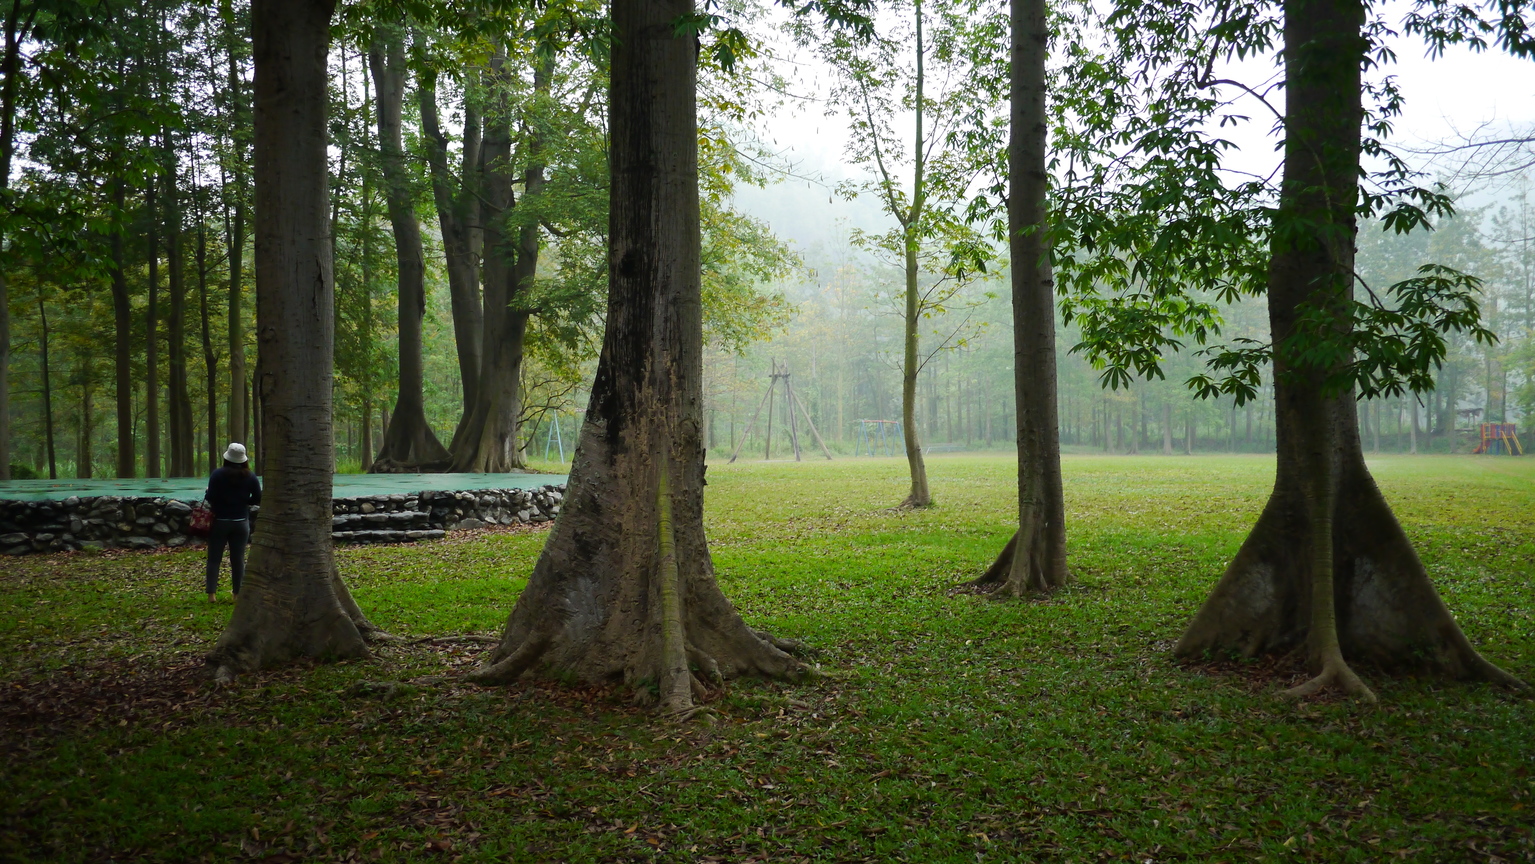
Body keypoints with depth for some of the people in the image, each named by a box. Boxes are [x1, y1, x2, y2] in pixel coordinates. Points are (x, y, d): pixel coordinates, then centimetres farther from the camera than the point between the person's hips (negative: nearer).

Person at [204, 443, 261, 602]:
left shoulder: (218, 474, -11)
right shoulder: (250, 476, -3)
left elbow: (210, 497, -14)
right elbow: (258, 498, -1)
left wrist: (206, 495, 8)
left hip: (220, 521, -2)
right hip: (241, 522, 2)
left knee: (214, 559, 6)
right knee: (238, 559, 8)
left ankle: (211, 593, 3)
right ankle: (238, 593, 10)